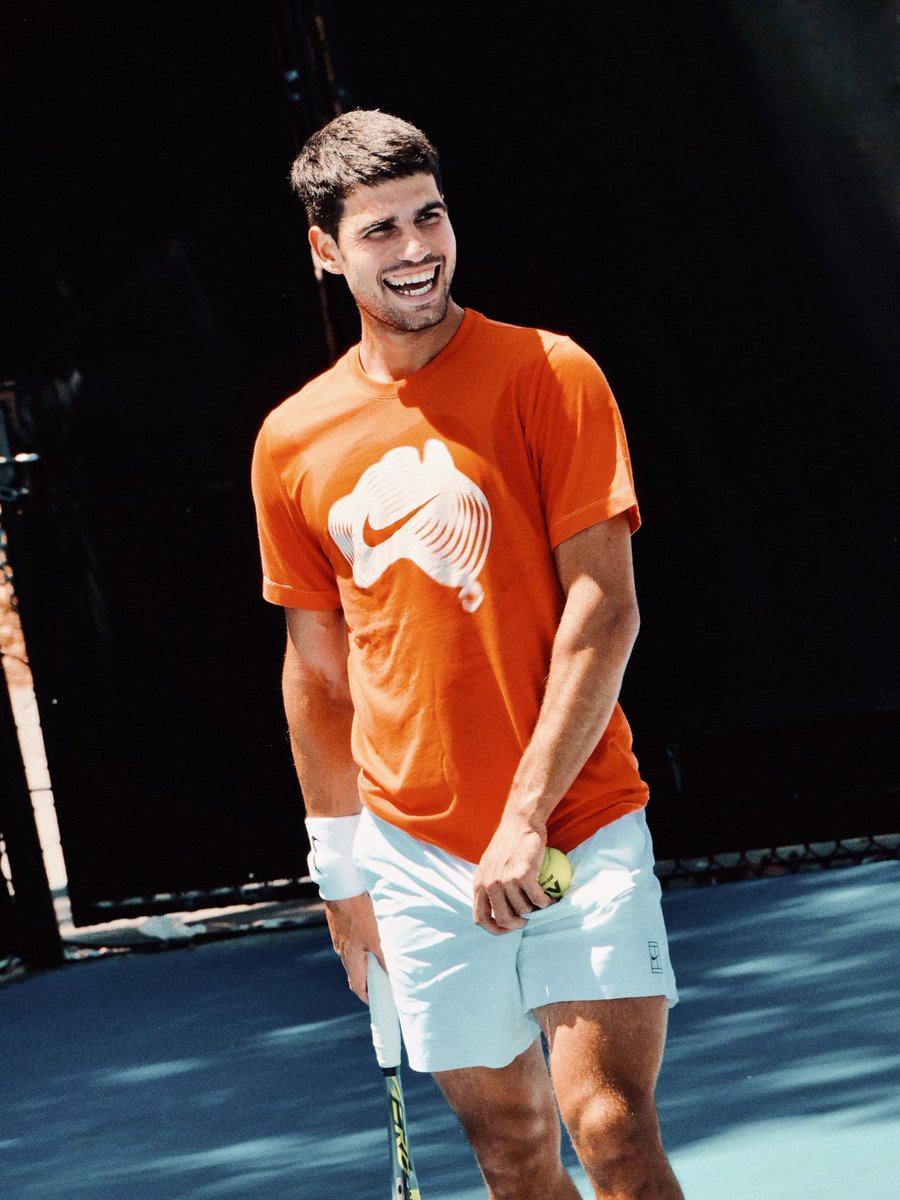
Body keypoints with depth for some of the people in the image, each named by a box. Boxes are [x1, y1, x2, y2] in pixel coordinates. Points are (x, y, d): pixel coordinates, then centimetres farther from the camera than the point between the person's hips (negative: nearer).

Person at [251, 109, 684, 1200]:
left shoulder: (546, 375, -4)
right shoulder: (293, 443, 7)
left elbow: (603, 608, -9)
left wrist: (527, 817, -16)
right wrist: (341, 863, 17)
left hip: (576, 832, -3)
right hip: (413, 854, 3)